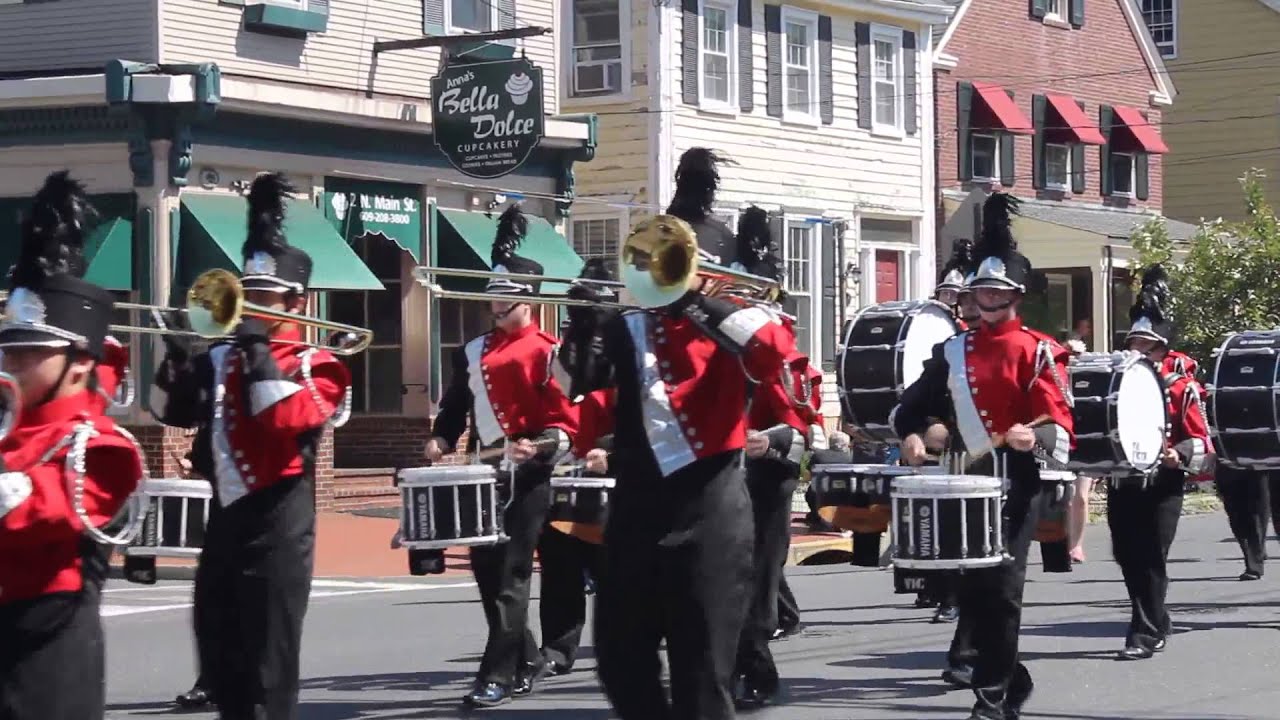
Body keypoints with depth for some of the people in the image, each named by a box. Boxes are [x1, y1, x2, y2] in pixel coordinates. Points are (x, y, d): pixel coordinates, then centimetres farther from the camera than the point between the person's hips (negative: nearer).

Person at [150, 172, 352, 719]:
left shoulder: (314, 366, -3)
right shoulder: (222, 358, 14)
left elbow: (287, 419, -21)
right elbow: (170, 412, 15)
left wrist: (257, 350, -18)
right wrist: (178, 358, -2)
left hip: (276, 525, -6)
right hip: (224, 518, 7)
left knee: (268, 666, -4)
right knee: (219, 658, 13)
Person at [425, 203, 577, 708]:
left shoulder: (547, 353, -5)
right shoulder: (473, 353, 14)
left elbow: (570, 416, -10)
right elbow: (455, 407, 18)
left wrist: (541, 446, -25)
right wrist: (441, 441, 1)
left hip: (526, 479, -7)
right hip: (482, 477, 7)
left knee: (510, 576, -8)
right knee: (486, 572, 10)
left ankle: (498, 675, -7)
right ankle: (527, 661, 24)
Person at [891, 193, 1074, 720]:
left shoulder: (1035, 352, -2)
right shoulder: (952, 352, 11)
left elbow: (1059, 421, -10)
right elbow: (914, 404, 16)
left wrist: (1034, 436, -31)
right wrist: (912, 435, -5)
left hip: (1015, 482, -5)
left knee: (1001, 587, -9)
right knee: (970, 590, 7)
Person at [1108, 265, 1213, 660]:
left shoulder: (1181, 387, -2)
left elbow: (1199, 440, -5)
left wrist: (1179, 456, -23)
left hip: (1162, 486, -5)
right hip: (1122, 484, 5)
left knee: (1152, 560, -7)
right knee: (1128, 557, 8)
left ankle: (1145, 634, -5)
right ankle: (1157, 623, 26)